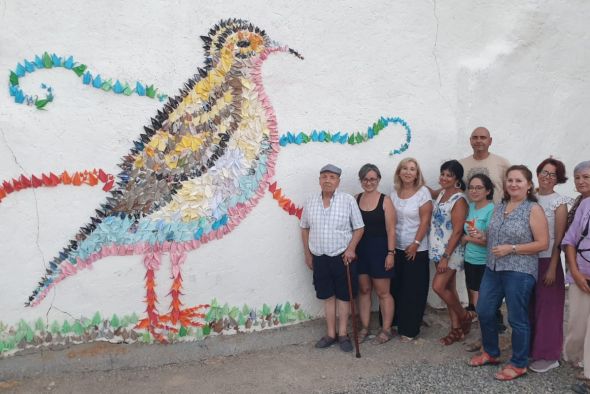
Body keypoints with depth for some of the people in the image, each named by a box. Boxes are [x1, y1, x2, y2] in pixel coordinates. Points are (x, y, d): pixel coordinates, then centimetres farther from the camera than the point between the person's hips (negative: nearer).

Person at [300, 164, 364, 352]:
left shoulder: (348, 200, -7)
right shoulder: (310, 201, 2)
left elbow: (359, 228, -3)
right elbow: (305, 228, 11)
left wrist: (351, 248, -16)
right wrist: (307, 254, 9)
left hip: (342, 257, -3)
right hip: (319, 258, 3)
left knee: (343, 296, 7)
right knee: (328, 296, 12)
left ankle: (343, 334, 20)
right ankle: (331, 334, 24)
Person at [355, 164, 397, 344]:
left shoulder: (385, 200, -7)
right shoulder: (356, 199, 4)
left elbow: (391, 230, -9)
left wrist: (391, 253, -13)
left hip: (379, 249, -4)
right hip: (360, 249, 4)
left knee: (382, 292, 5)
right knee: (364, 290, 12)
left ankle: (386, 329, 18)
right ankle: (364, 327, 23)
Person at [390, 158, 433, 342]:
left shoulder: (423, 192, -7)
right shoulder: (394, 193, 6)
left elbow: (425, 221, -10)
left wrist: (415, 244, -14)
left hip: (416, 249, -4)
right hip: (396, 248, 4)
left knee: (413, 290, 3)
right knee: (395, 287, 7)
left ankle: (410, 330, 13)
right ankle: (396, 323, 22)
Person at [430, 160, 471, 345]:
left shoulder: (459, 200, -15)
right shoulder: (441, 194, 8)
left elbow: (457, 231, -19)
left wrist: (446, 257, -21)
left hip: (451, 251, -7)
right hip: (438, 249, 8)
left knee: (438, 287, -9)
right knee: (449, 289, 12)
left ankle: (465, 316, 14)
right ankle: (457, 328, 22)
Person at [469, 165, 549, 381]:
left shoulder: (533, 209, -8)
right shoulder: (499, 207, 11)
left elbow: (543, 243, -12)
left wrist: (511, 249, -18)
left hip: (519, 272, -7)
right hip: (493, 269, 7)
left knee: (517, 319, 3)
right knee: (484, 311, 12)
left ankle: (518, 365, 20)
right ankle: (491, 353, 33)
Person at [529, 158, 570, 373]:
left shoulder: (559, 202, -6)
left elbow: (559, 238, -9)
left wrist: (552, 268, -13)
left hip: (547, 260, -4)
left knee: (547, 307, 4)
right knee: (530, 306, 11)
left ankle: (548, 356, 16)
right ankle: (531, 348, 27)